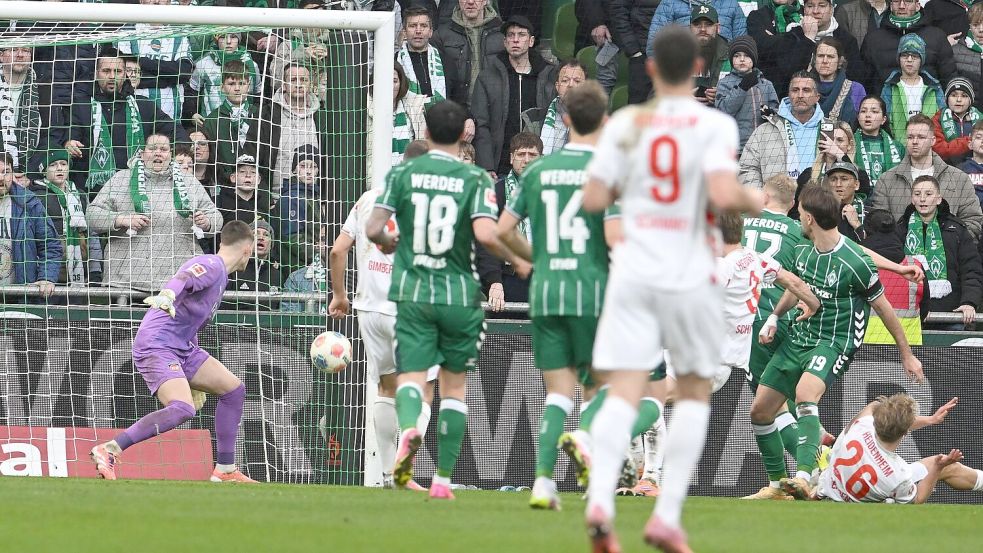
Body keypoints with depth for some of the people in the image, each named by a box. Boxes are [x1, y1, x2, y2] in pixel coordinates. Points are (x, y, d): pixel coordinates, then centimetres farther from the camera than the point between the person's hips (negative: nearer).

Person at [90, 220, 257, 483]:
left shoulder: (220, 273, 22)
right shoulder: (210, 266, -9)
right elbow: (182, 279, -32)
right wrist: (167, 296, -55)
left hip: (182, 348, 10)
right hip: (156, 346, -10)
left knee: (234, 389, 11)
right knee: (182, 409, -28)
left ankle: (224, 471, 17)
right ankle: (108, 451, -27)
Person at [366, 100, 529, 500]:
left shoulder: (403, 173, 1)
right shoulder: (475, 179, -4)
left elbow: (373, 229, -3)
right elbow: (486, 235, -18)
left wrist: (388, 242, 20)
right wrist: (518, 261, 0)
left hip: (412, 292, 0)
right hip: (459, 294, 0)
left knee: (410, 375, -2)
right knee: (454, 385, 12)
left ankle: (408, 428, -38)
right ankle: (443, 479, 11)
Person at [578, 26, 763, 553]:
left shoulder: (625, 123, 3)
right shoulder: (714, 125, -5)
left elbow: (593, 199, 1)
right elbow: (723, 193, -18)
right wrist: (752, 199, 3)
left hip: (633, 273, 2)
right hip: (689, 276, -2)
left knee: (623, 393, -4)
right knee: (694, 392, 14)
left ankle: (600, 498, -27)